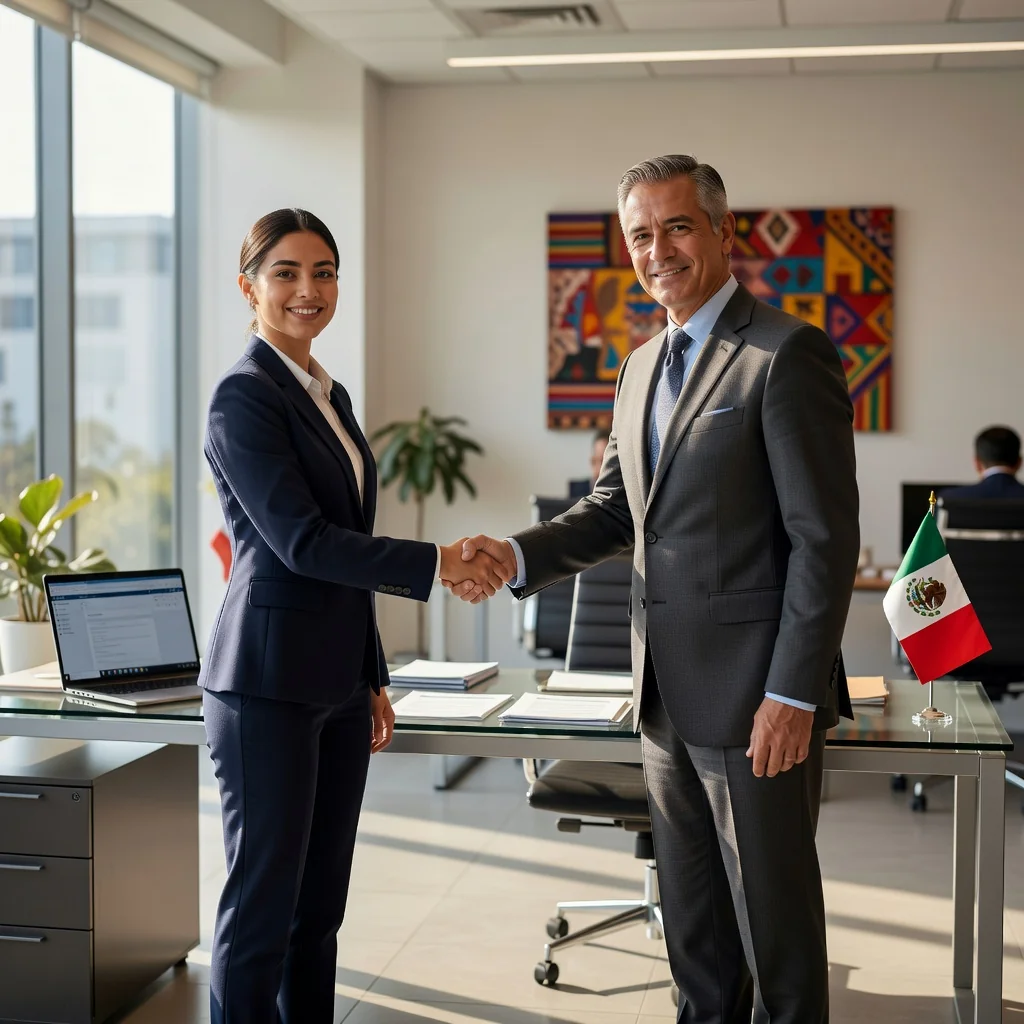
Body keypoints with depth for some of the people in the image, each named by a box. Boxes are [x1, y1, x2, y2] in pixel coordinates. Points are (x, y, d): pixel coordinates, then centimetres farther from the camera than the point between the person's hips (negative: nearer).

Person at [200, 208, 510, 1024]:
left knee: (320, 903, 13)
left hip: (334, 682, 8)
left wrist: (373, 679, 19)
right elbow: (300, 541, -19)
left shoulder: (329, 395, 15)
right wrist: (436, 562, -20)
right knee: (264, 899, 0)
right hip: (268, 681, -8)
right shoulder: (245, 395, -11)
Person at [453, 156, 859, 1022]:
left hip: (756, 697, -8)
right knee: (693, 921, 19)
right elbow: (614, 509, 17)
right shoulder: (643, 367, 14)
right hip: (670, 694, 8)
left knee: (774, 915, 5)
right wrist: (518, 554, -1)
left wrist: (794, 693, -19)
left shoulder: (788, 355, -12)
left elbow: (825, 537, -16)